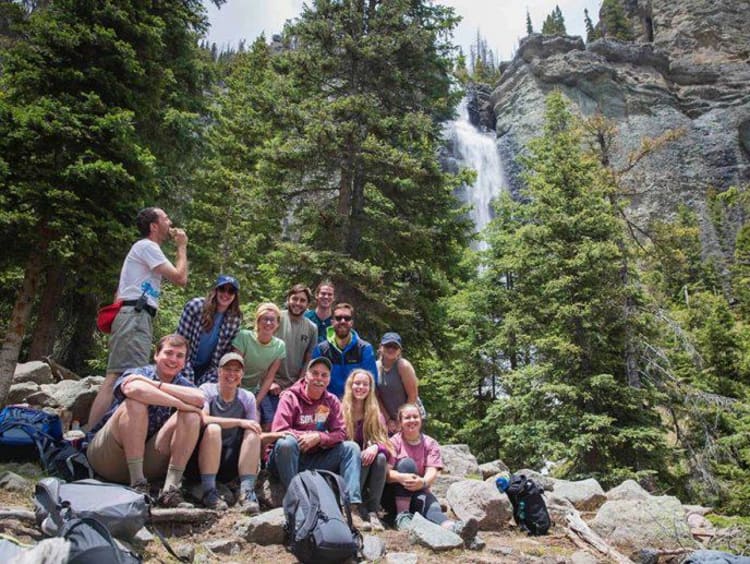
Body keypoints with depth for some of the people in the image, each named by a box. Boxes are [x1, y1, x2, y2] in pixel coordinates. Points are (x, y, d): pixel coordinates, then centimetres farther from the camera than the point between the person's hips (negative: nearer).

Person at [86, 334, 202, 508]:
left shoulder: (182, 384, 8)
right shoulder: (137, 374, -4)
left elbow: (199, 399, -19)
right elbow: (134, 389, -32)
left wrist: (156, 384, -21)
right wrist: (180, 404, -27)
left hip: (147, 460, 3)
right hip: (107, 457, -3)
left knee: (192, 416, -16)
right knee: (135, 403, -28)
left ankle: (171, 488, -26)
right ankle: (138, 485, -27)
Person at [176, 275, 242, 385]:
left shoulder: (235, 320, -8)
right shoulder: (195, 306, -15)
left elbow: (226, 352, -3)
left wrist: (209, 380, -11)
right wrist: (188, 378, -18)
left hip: (206, 369, 2)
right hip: (185, 365, -2)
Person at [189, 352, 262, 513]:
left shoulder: (248, 398, 4)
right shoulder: (207, 390, -5)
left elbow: (254, 432, 0)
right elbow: (202, 419, -23)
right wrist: (239, 422, -27)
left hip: (231, 464, 3)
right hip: (202, 460, -3)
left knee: (252, 433, -21)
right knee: (213, 429, -30)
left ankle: (247, 492, -26)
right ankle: (209, 491, -27)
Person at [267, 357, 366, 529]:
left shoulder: (332, 401, 5)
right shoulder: (290, 397, -9)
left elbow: (340, 434, -2)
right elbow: (278, 432, -19)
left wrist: (318, 437, -20)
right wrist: (308, 435, -18)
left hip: (315, 460, 5)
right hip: (285, 459, -4)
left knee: (351, 447, -10)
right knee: (287, 442, -35)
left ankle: (352, 506, -21)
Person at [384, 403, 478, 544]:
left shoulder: (430, 444, 2)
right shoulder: (394, 442, -4)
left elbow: (432, 473, -14)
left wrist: (423, 482, -39)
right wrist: (401, 477, -40)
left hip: (418, 492, 2)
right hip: (395, 496, -1)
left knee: (431, 505, -32)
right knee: (407, 463, -26)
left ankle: (452, 527, -64)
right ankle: (402, 516, -29)